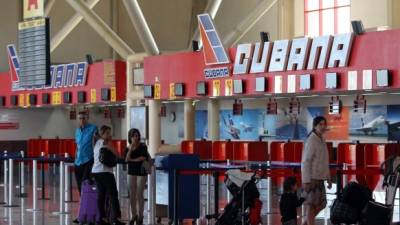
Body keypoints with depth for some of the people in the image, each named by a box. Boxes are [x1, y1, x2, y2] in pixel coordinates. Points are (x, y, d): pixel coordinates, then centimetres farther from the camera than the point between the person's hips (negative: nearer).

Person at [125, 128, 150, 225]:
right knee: (132, 195, 4)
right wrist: (131, 148, -16)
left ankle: (140, 216, 5)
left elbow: (143, 157, -18)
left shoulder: (142, 146, -5)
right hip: (131, 172, 4)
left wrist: (132, 160, -10)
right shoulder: (128, 148, 5)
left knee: (139, 194, -3)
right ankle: (134, 215, 13)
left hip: (141, 172, -4)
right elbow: (126, 159, -10)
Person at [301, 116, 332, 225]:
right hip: (312, 178, -9)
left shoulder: (322, 140, 12)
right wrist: (306, 181, -20)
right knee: (312, 205, -4)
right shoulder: (311, 140, -14)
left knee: (321, 204, 13)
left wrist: (328, 178, 18)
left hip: (320, 178, 9)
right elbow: (305, 162, -17)